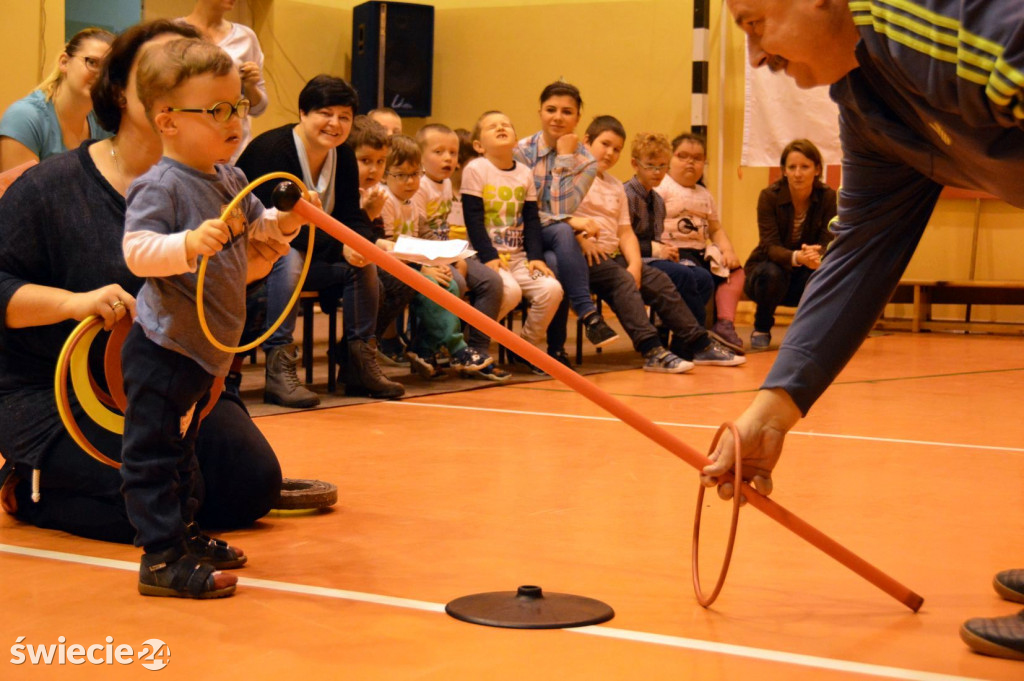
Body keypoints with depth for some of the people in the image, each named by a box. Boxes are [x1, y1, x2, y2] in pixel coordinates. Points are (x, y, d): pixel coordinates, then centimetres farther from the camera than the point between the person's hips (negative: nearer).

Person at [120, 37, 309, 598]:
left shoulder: (232, 180, 8)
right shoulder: (159, 186, -19)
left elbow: (255, 225, 24)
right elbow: (137, 251, -29)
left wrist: (282, 223, 3)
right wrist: (188, 245, -45)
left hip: (206, 349, 9)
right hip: (163, 348, -9)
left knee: (180, 448, 22)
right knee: (153, 453, -4)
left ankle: (183, 534, 32)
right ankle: (161, 559, -2)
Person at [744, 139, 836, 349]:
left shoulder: (828, 197, -12)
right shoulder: (769, 196, -18)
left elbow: (829, 243, -18)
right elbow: (771, 246, -25)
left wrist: (817, 255, -44)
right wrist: (797, 257, -48)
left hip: (804, 276, 2)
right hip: (766, 266, -2)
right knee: (772, 273, -36)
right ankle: (761, 329, -6)